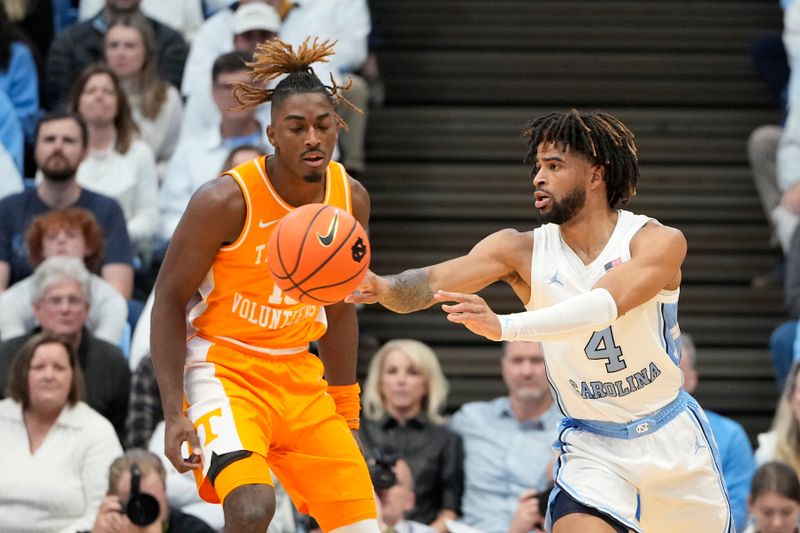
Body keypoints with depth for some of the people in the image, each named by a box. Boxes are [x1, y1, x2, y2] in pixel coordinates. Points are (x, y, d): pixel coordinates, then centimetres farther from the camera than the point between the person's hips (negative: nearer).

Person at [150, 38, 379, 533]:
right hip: (223, 370, -6)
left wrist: (346, 416, 16)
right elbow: (170, 299, -11)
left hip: (299, 376, 6)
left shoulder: (352, 199, 0)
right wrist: (174, 412, -18)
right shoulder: (226, 199, -18)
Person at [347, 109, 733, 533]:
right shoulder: (522, 251, -8)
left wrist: (504, 327, -49)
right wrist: (384, 288, -46)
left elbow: (607, 304, -35)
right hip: (590, 446, 0)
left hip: (670, 437, 0)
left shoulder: (659, 243, -17)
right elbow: (434, 281, -23)